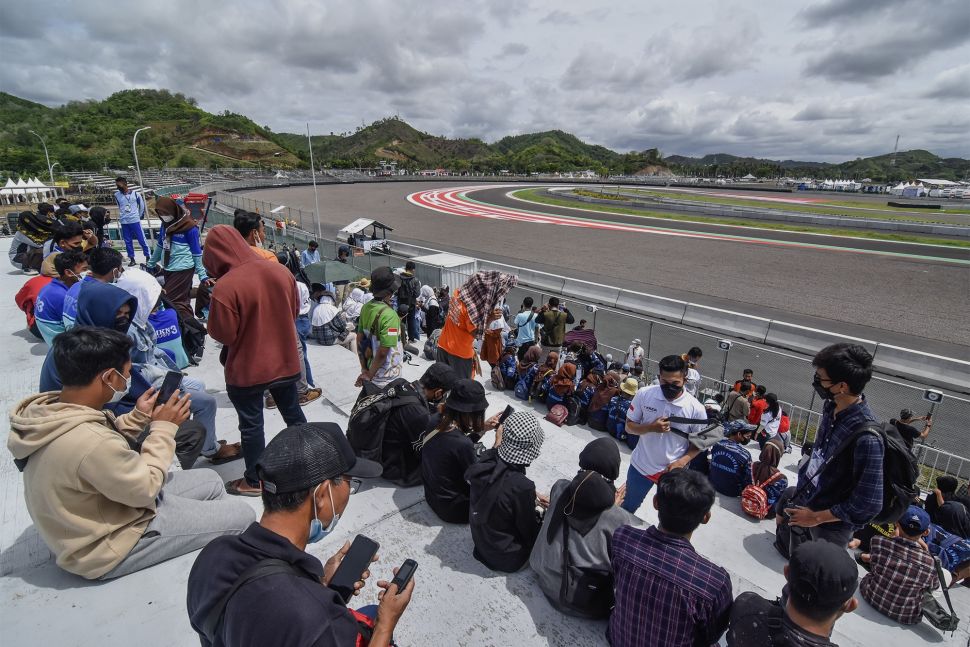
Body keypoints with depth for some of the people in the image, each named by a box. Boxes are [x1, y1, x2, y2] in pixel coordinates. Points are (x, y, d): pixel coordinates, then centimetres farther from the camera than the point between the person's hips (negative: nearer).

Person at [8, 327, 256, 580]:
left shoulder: (46, 409, -9)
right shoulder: (89, 441, -38)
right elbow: (146, 489, -23)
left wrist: (139, 417, -1)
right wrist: (164, 428, -14)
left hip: (94, 508, 9)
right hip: (103, 545, -9)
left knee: (210, 481, 14)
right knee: (241, 515, -6)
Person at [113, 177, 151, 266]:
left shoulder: (135, 194, -5)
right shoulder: (117, 195, 2)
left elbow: (142, 205, 7)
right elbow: (120, 207, 16)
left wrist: (140, 216, 10)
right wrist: (122, 216, 17)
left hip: (135, 221, -3)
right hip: (124, 222, 3)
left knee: (142, 239, -1)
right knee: (128, 242, 7)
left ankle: (148, 256, 8)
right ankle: (132, 259, 13)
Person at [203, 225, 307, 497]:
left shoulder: (225, 286, -23)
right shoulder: (281, 271, -6)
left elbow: (223, 335, -16)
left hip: (247, 370, -5)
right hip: (285, 361, 5)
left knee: (251, 425, 12)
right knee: (294, 414, 21)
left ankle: (254, 481, 29)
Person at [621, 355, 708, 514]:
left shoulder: (696, 408, -19)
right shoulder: (644, 394, -16)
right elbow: (629, 426, -7)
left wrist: (682, 462, -20)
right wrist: (651, 428, -26)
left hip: (673, 472, -1)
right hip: (641, 466, 1)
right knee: (627, 509, 23)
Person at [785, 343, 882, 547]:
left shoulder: (866, 436, -31)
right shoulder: (831, 406, -8)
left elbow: (869, 504, -27)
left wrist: (816, 517, -19)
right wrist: (803, 481, 10)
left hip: (831, 526, -7)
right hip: (804, 502, 7)